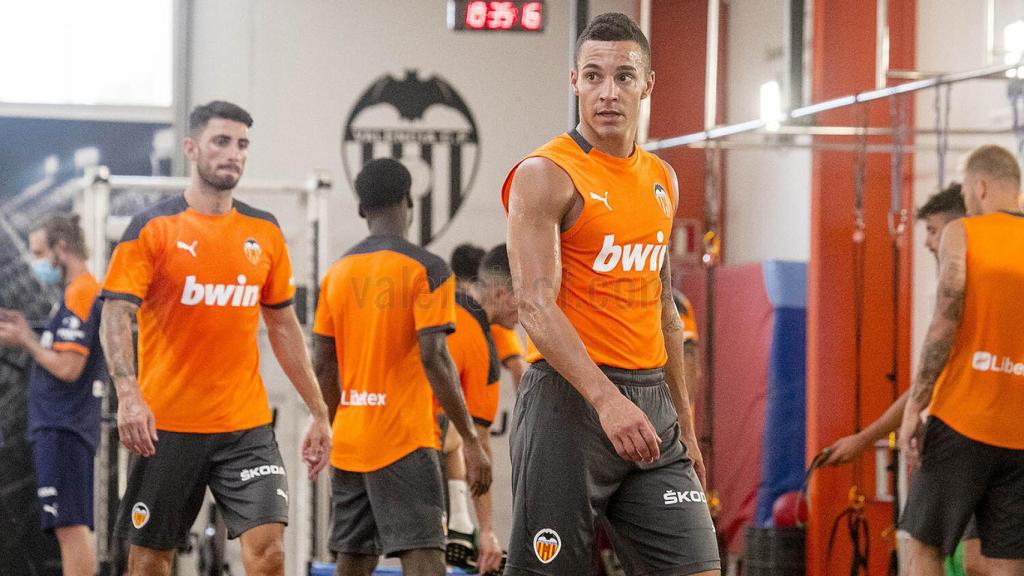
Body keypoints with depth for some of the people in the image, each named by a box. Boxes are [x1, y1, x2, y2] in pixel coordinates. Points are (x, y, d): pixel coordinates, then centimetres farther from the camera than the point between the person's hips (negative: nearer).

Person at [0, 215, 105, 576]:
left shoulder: (79, 294, -12)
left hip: (62, 428, -11)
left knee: (70, 526, -13)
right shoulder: (91, 292, 18)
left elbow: (67, 369, -18)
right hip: (65, 427, 11)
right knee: (74, 527, 11)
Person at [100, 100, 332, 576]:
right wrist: (128, 395, -27)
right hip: (167, 425, -3)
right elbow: (115, 316, -10)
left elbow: (283, 326, 16)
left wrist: (318, 412, 14)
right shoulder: (153, 228, -4)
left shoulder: (265, 232, 9)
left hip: (247, 427, 3)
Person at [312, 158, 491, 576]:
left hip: (349, 442, 6)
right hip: (405, 441, -6)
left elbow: (323, 365, 11)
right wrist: (470, 440, -12)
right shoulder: (426, 270, -8)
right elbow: (433, 357, -15)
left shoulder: (337, 274, 9)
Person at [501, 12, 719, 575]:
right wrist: (606, 399, -29)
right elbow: (535, 307, -18)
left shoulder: (662, 180, 15)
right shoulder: (546, 174, -8)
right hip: (570, 401, -7)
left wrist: (684, 423, 22)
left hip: (650, 407, 7)